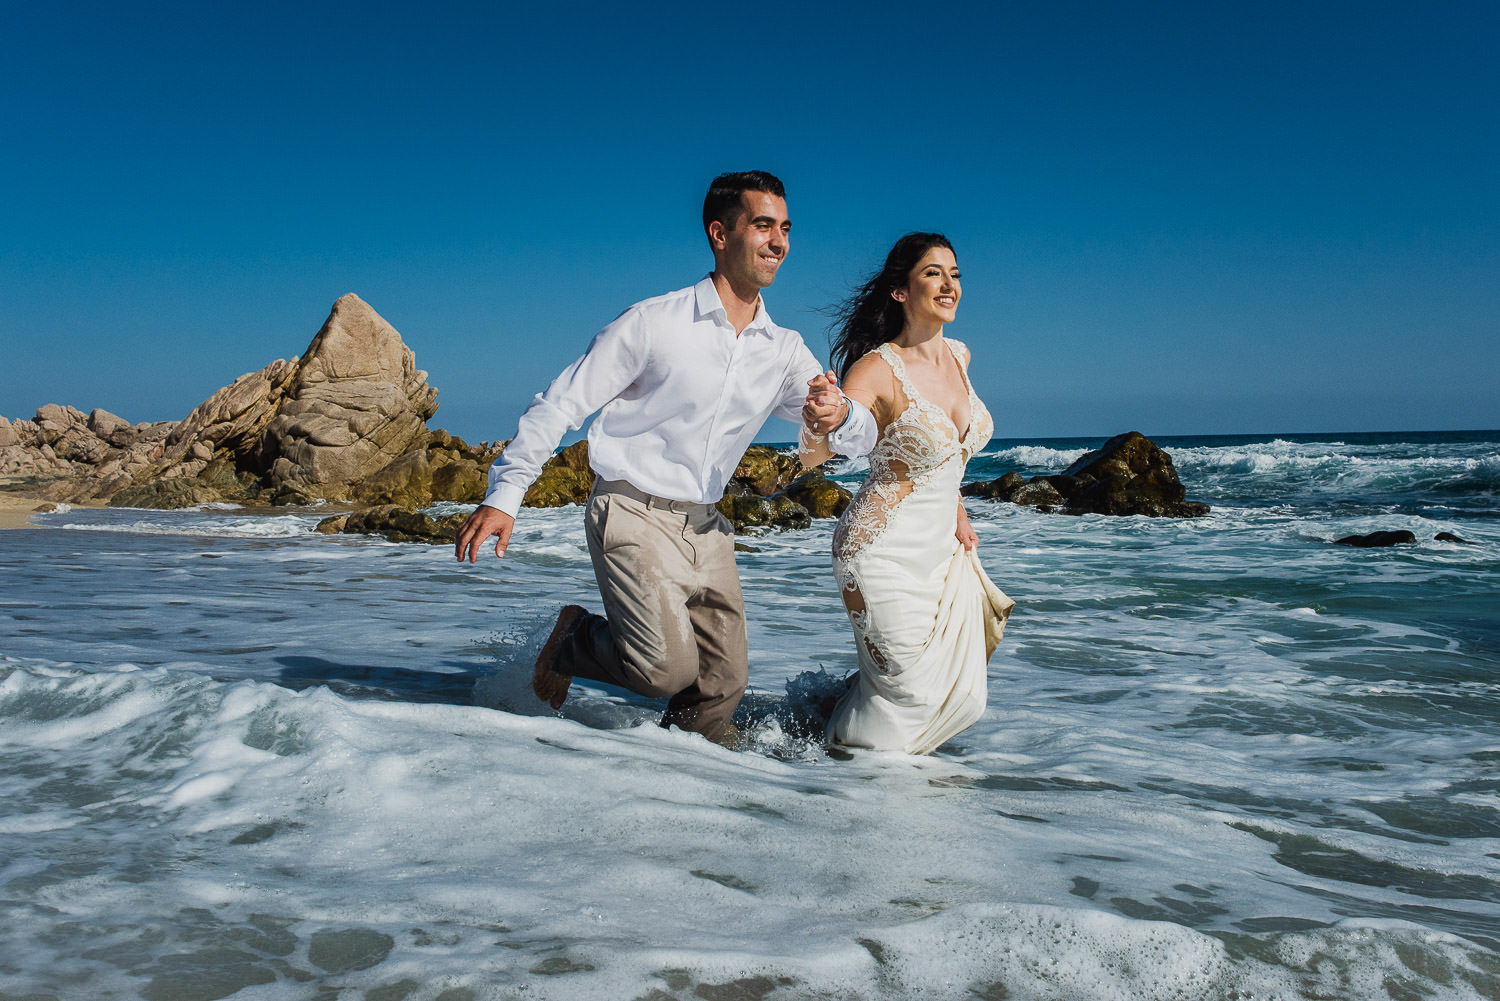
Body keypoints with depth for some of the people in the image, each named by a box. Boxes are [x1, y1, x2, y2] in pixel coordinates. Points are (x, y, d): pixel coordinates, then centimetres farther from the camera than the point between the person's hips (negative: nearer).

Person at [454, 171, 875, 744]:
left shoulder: (785, 350, 6)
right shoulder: (654, 322, -8)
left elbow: (858, 433, -1)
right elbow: (560, 404, -6)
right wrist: (504, 496, -11)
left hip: (706, 530, 6)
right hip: (633, 518, -6)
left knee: (724, 682, 6)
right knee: (669, 668, -19)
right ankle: (572, 640, 10)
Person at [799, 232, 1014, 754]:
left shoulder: (959, 357, 5)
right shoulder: (876, 369, -17)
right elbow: (812, 457, -26)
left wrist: (956, 511, 16)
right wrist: (823, 421, -47)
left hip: (943, 548, 8)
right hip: (886, 550, -7)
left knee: (963, 698, 12)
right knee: (912, 694, -1)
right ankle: (827, 738, 28)